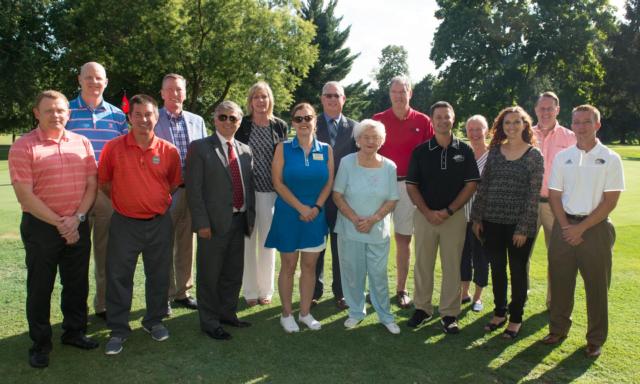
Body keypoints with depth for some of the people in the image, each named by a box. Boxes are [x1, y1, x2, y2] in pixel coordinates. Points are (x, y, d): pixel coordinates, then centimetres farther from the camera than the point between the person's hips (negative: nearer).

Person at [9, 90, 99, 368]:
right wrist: (59, 224, -13)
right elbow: (25, 195, -12)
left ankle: (74, 331, 32)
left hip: (78, 225, 4)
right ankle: (40, 344, 23)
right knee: (40, 286, 8)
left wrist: (76, 218, -9)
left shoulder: (82, 143, 6)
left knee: (77, 283, 13)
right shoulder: (23, 146, -7)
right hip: (41, 226, -3)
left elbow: (92, 184, 4)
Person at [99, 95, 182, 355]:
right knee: (119, 277, 6)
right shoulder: (113, 148, -6)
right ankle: (118, 329, 22)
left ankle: (154, 321, 33)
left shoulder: (169, 151, -3)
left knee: (158, 275, 13)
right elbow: (103, 182, 5)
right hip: (124, 223, -1)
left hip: (160, 223, 1)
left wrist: (157, 201, 7)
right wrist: (125, 200, 7)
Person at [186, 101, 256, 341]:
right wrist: (202, 222, -15)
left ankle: (227, 313, 34)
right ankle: (210, 322, 21)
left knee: (234, 274, 16)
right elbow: (194, 189, -10)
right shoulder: (200, 148, -5)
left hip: (239, 221, 6)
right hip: (214, 223, -5)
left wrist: (251, 217, 8)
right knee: (209, 275, 6)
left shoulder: (245, 150, 12)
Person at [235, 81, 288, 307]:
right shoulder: (242, 125, 1)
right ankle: (250, 292, 18)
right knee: (248, 242, 5)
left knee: (268, 242, 8)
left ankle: (266, 291, 21)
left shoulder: (280, 126, 6)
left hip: (271, 191, 1)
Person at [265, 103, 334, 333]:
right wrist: (300, 207, -14)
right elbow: (277, 182, -8)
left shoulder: (326, 150, 4)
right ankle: (286, 314, 19)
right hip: (288, 215, -2)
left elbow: (329, 182, 3)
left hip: (315, 216, 3)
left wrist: (316, 207, -10)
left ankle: (305, 313, 22)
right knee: (288, 266, 6)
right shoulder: (283, 148, -3)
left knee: (309, 266, 9)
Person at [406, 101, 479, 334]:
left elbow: (471, 184, -1)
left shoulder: (464, 150, 2)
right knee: (423, 264, 7)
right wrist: (428, 212, -10)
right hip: (425, 215, 1)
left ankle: (449, 314, 15)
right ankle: (422, 308, 22)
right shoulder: (420, 151, 3)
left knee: (452, 266, 5)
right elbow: (411, 186, 2)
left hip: (454, 216, -1)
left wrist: (448, 211, -10)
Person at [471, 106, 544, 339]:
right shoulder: (495, 151, 4)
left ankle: (516, 318, 25)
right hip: (492, 222, 3)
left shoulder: (534, 156, -6)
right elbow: (483, 186, 6)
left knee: (518, 271, 10)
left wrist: (523, 228, -12)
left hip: (519, 224, -3)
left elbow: (533, 195, -9)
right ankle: (499, 313, 31)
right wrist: (477, 217, 3)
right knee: (497, 269, 14)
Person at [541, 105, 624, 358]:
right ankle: (558, 330, 25)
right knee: (560, 280, 8)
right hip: (564, 226, 3)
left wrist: (581, 228, -13)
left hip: (596, 227, -2)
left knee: (597, 285, 5)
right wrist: (566, 227, -7)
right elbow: (554, 196, 5)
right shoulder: (562, 157, 7)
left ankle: (596, 339, 20)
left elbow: (610, 201, -7)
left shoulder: (610, 159, -2)